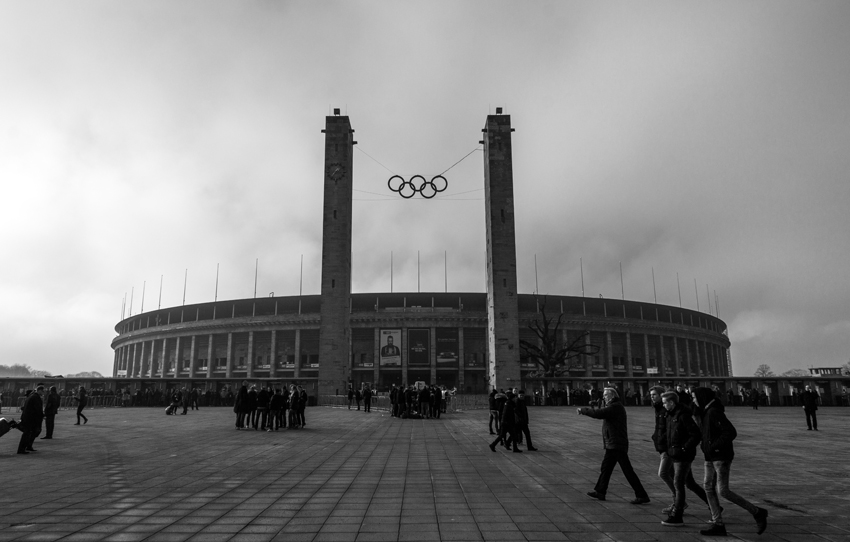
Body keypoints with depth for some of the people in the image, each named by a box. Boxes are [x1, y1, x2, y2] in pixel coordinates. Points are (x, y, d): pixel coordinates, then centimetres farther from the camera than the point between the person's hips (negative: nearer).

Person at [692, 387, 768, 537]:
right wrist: (705, 443, 11)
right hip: (710, 458, 10)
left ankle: (757, 512, 7)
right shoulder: (705, 412, 13)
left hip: (721, 457, -10)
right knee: (708, 488, 6)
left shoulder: (714, 412, -17)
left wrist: (714, 446, -19)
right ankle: (718, 525, 11)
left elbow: (731, 432, -24)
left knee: (723, 491, -8)